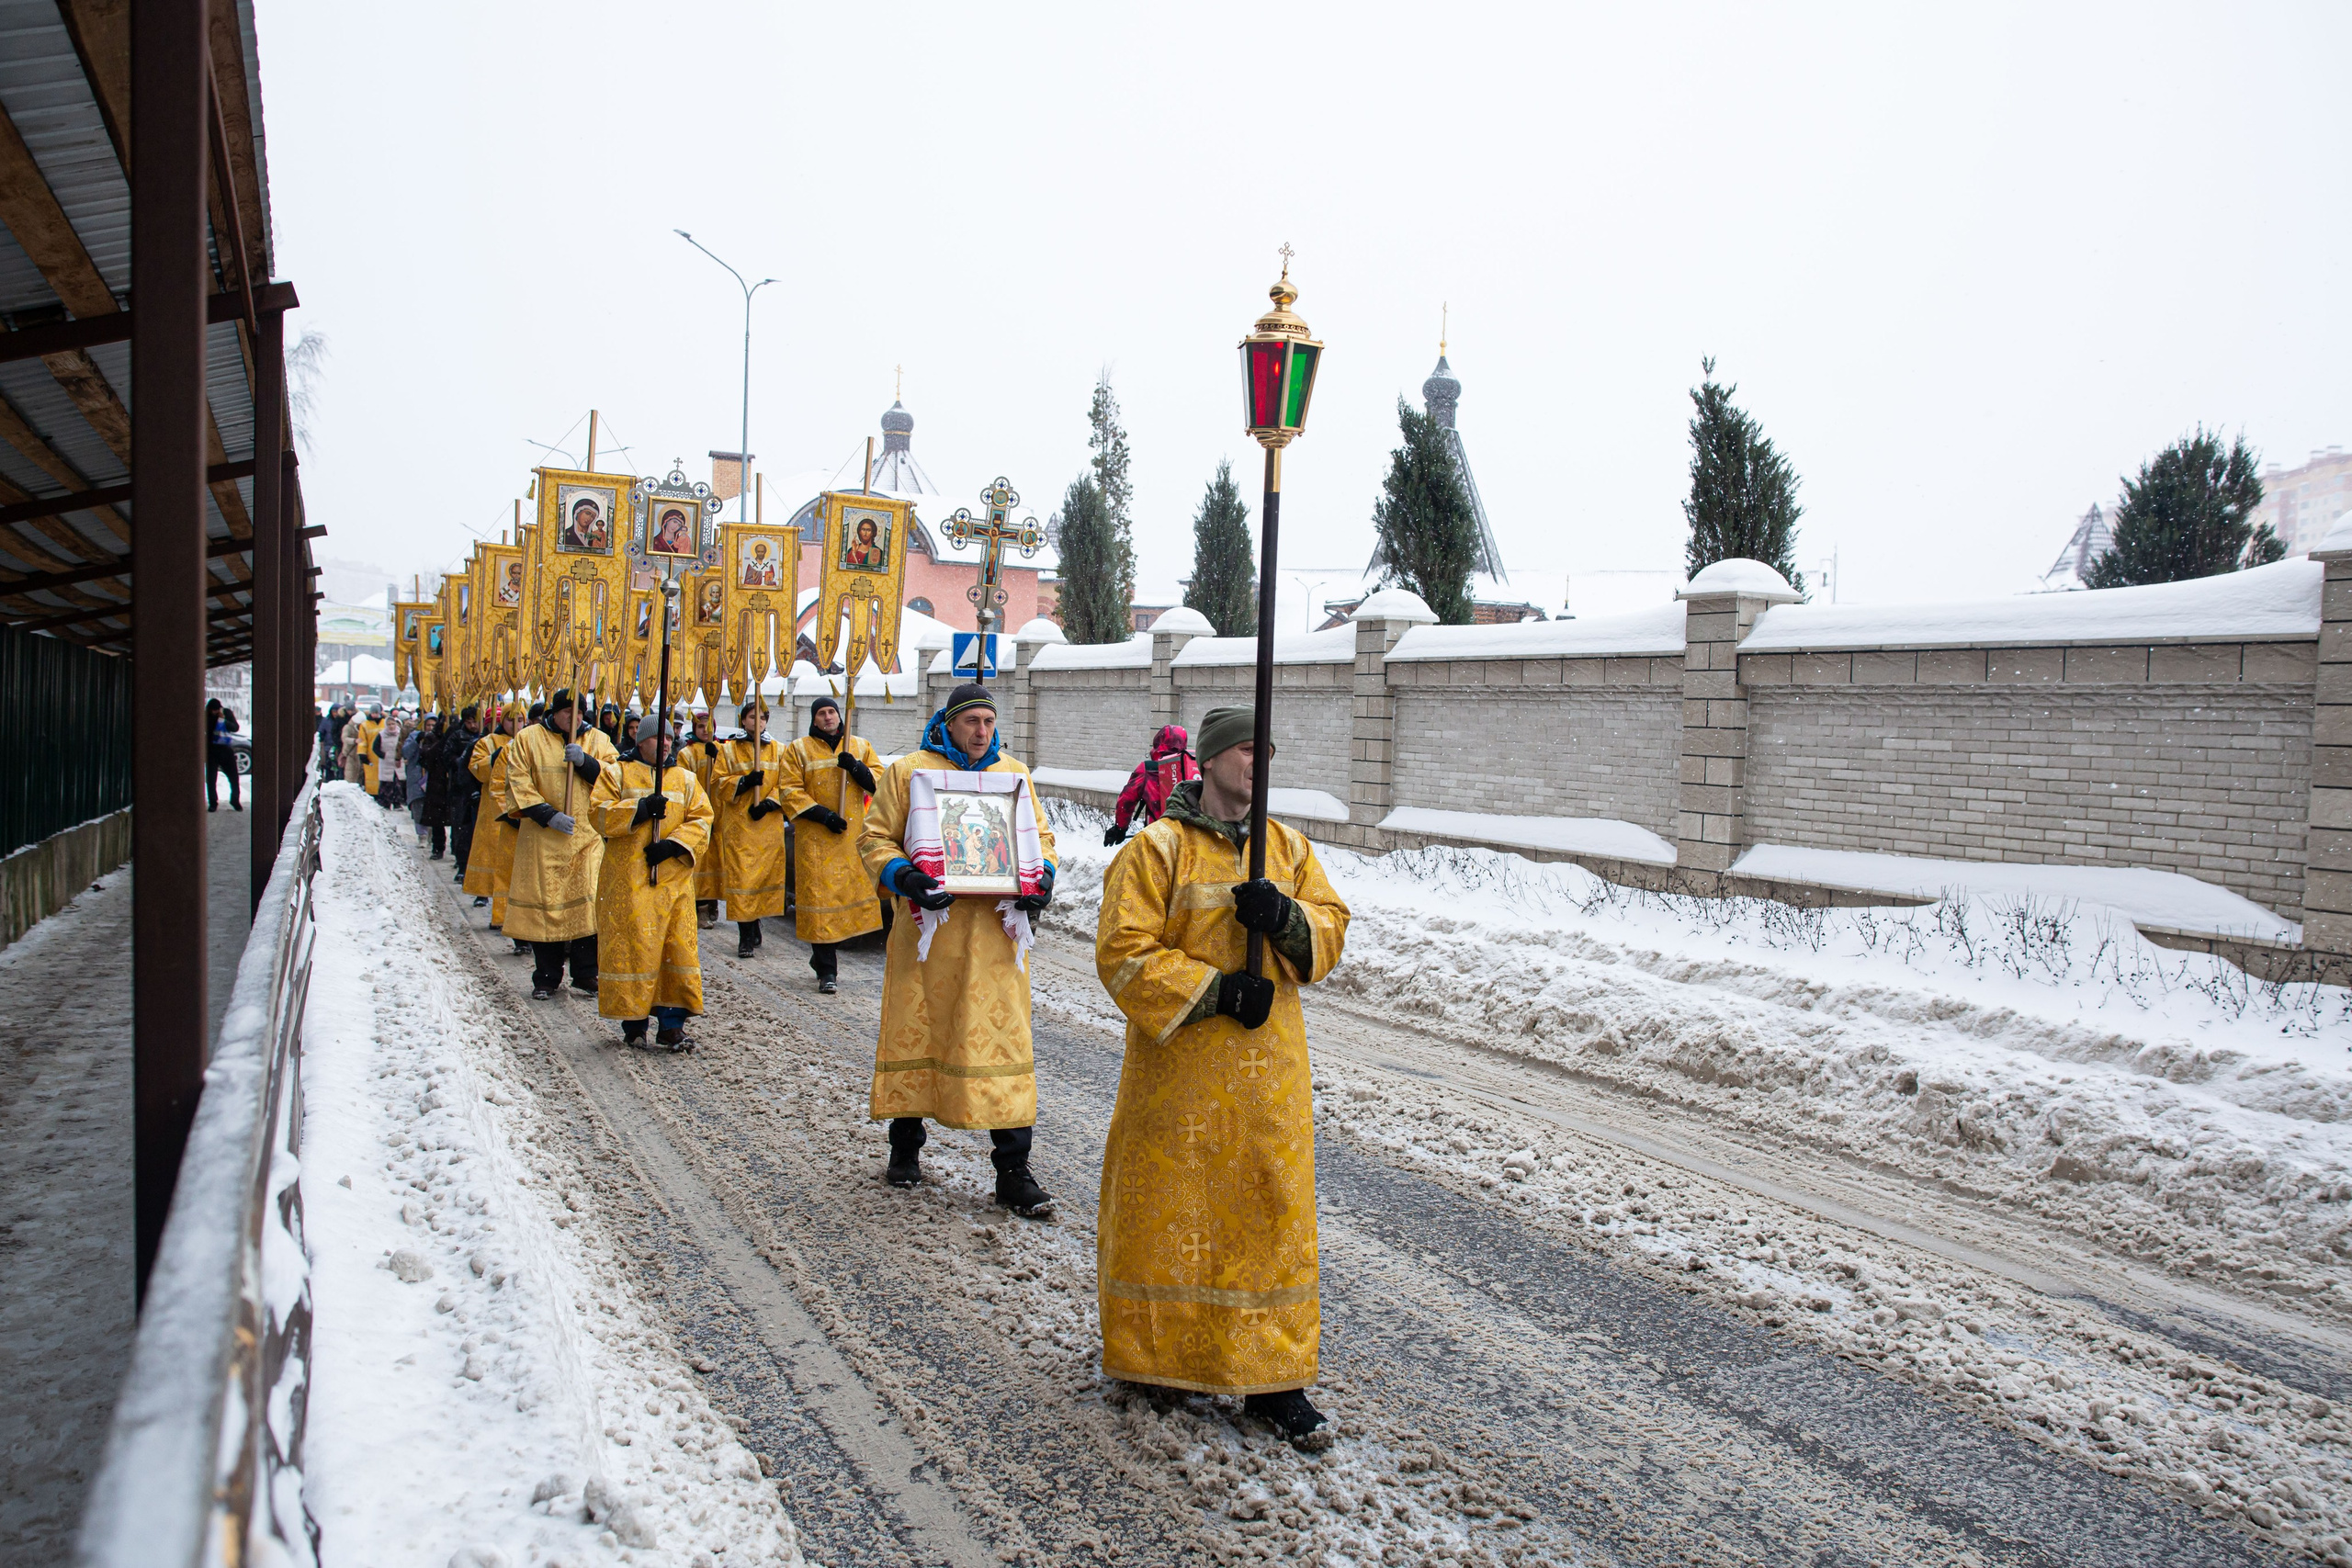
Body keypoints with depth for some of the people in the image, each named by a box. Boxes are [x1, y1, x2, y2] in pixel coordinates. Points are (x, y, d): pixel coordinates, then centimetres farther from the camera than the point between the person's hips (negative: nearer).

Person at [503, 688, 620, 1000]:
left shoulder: (597, 739, 9)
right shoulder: (528, 739, 5)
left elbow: (615, 777, -1)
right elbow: (518, 783, -2)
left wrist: (585, 761, -16)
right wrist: (548, 815, -13)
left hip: (588, 836, 1)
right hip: (542, 838, -1)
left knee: (589, 902, -5)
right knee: (544, 904, 1)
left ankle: (587, 974, 7)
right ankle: (547, 980, 11)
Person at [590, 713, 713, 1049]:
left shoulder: (686, 779, 13)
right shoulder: (620, 774, 7)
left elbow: (701, 821, 4)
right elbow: (599, 813, -4)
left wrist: (673, 845, -12)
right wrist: (640, 809, -18)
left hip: (674, 881, 2)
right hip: (628, 880, -2)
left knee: (678, 947, -2)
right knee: (632, 948, -2)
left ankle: (672, 1024, 5)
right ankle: (633, 1023, 8)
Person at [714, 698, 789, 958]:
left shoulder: (779, 751, 11)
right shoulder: (728, 750, 9)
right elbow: (720, 785, 2)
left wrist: (769, 803, -13)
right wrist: (745, 781, -16)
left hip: (770, 826, 2)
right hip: (738, 826, -1)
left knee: (765, 875, 2)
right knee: (740, 877, -7)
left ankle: (754, 927, 16)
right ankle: (746, 936, -5)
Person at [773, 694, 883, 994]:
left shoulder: (860, 746, 13)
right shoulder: (798, 750, 5)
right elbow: (789, 791, -2)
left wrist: (856, 768, -12)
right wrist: (822, 814, -13)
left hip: (854, 835, 3)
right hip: (816, 838, -3)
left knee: (855, 888, 4)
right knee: (820, 896, -7)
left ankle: (823, 955, 21)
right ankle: (827, 971, -3)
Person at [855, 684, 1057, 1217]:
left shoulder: (1014, 774, 12)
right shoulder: (909, 771, 3)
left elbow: (1040, 835, 19)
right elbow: (875, 838, 3)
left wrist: (1042, 875, -2)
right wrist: (904, 877, -16)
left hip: (996, 931, 2)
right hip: (928, 927, -1)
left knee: (1005, 1040, -2)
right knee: (916, 1032, 8)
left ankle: (1013, 1168, 4)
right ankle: (905, 1149, 28)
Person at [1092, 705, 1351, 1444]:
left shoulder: (1288, 848, 10)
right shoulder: (1158, 848, -6)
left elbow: (1330, 932, 8)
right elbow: (1123, 955, -12)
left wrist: (1285, 918, -14)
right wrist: (1215, 992, -17)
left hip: (1269, 1065, 4)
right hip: (1178, 1063, -4)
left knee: (1270, 1210, 7)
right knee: (1166, 1208, 6)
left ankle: (1268, 1371, 19)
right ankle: (1152, 1351, 26)